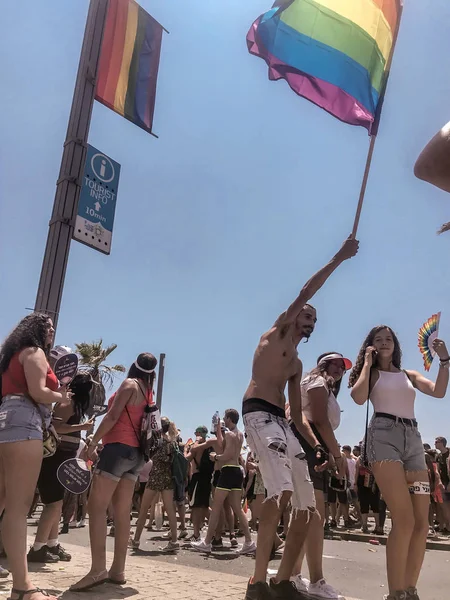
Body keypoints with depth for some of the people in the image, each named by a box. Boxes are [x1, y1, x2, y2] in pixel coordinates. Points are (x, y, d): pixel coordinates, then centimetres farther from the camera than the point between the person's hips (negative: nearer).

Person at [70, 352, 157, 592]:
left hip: (119, 448, -8)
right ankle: (118, 570, 8)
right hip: (136, 453, 8)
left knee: (96, 507, -9)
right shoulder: (149, 391, 17)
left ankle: (98, 569, -15)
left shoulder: (130, 383, -4)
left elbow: (113, 416, -12)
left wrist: (92, 444, -10)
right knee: (122, 513, 7)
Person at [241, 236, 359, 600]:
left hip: (282, 422, 8)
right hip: (259, 415, -8)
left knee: (307, 507, 3)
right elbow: (305, 293, -1)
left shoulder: (297, 365, 28)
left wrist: (316, 443, 5)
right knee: (282, 492, -27)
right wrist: (339, 258, 3)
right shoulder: (276, 334, 10)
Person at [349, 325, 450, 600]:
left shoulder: (409, 375, 22)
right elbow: (359, 397, -9)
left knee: (422, 523, 0)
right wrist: (367, 363, 1)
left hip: (413, 439, 5)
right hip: (384, 436, -5)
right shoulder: (372, 373, 12)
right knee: (404, 521, -17)